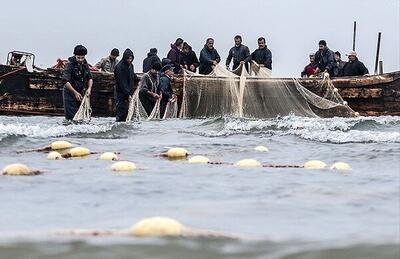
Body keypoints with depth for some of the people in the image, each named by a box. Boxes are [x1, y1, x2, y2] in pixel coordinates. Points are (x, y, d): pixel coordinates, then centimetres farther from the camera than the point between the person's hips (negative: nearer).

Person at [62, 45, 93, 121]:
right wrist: (75, 92, -24)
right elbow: (65, 81, -21)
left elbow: (90, 78, 16)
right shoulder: (70, 65, -14)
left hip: (81, 93, 6)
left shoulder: (85, 64, 7)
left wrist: (89, 88, -4)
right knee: (71, 117, -10)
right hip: (70, 93, -6)